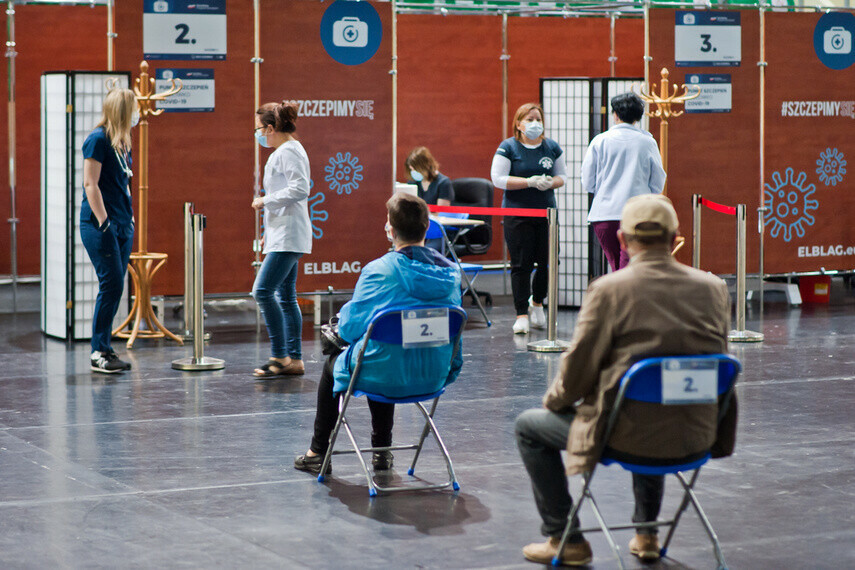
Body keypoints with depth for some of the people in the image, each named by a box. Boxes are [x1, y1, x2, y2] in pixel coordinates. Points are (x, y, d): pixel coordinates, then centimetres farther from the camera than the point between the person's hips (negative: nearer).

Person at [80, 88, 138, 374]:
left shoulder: (122, 143, 15)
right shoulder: (98, 140, -10)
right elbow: (90, 184, -14)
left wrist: (129, 219, 19)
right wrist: (104, 222, -18)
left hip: (122, 225, 9)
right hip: (99, 225, -8)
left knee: (114, 288, 7)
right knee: (111, 284, -11)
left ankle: (104, 350, 12)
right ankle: (98, 353, -5)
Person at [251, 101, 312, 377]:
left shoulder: (288, 152, -13)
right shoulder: (284, 151, 19)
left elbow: (300, 189, -24)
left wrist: (265, 201, -15)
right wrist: (270, 231, 26)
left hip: (288, 236, -11)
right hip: (283, 235, 11)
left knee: (263, 290, -15)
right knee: (285, 297, 10)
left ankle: (280, 356, -11)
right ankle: (294, 359, 12)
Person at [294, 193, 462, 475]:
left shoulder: (378, 271, -20)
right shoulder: (450, 271, -4)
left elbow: (350, 327, -13)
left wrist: (342, 322, 12)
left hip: (386, 375, -5)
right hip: (434, 377, 5)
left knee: (333, 365, 28)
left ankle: (318, 453, 38)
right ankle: (382, 451, 42)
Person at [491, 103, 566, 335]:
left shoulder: (552, 148, 10)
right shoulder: (508, 148, -3)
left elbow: (562, 176, 15)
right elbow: (498, 178, -9)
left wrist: (551, 183, -9)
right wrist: (529, 182, -17)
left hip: (546, 211, 4)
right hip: (517, 214, -4)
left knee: (548, 261, 2)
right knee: (521, 264, -4)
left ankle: (537, 302, 29)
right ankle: (521, 314, 2)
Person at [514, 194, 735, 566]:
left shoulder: (609, 290, -15)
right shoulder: (713, 288, -1)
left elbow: (578, 367, -9)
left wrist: (554, 401, 10)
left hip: (626, 437, -5)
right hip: (695, 435, 5)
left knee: (529, 427, 19)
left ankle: (565, 539, 21)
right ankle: (647, 533, 40)